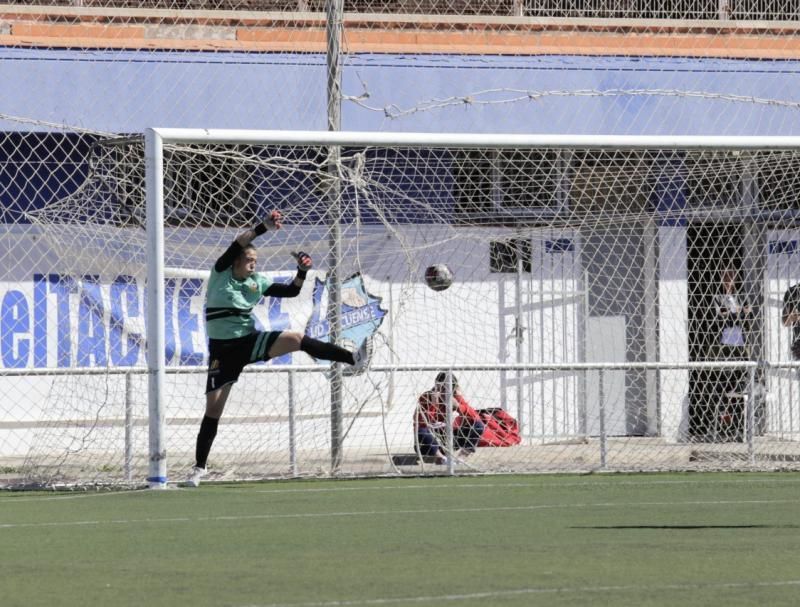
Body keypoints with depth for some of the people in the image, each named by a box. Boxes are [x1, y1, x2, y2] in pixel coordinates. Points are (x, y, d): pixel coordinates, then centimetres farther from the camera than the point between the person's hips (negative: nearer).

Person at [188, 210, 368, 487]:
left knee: (295, 339, -20)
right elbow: (238, 243, -21)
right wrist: (264, 226, -32)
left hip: (249, 341, 3)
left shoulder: (257, 282, 4)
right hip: (223, 349, -3)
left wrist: (302, 271, -10)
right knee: (214, 407, -5)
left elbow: (292, 290, 8)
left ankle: (352, 358, -22)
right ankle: (199, 467, 4)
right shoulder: (221, 274, -7)